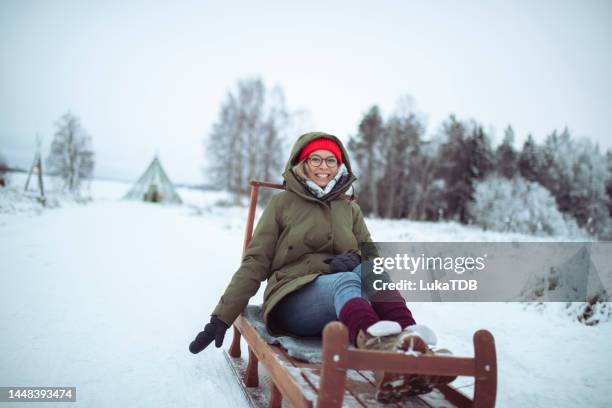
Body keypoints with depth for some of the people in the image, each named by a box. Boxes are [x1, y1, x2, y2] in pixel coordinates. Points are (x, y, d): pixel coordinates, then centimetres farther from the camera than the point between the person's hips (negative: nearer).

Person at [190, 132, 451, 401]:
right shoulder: (282, 203, 8)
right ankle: (378, 347, -66)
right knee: (345, 280, -34)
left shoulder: (350, 208, 18)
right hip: (293, 301, -3)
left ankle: (409, 339, -52)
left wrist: (356, 259, -12)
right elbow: (255, 263, 5)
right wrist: (222, 317, -3)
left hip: (342, 310, 3)